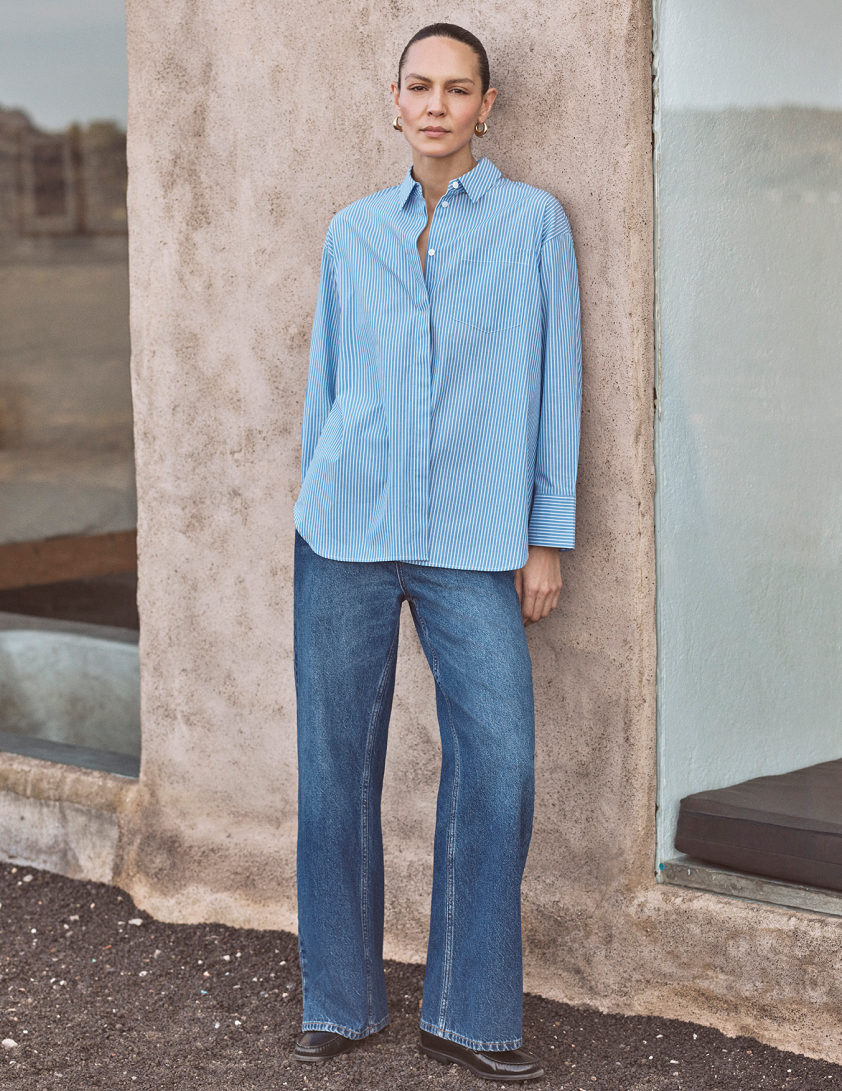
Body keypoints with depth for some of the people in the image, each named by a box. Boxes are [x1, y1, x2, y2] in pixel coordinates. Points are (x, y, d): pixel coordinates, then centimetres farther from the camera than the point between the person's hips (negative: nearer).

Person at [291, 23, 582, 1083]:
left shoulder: (532, 221, 4)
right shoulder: (353, 232, 12)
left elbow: (554, 383, 3)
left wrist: (548, 537, 0)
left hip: (474, 543, -2)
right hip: (346, 532, 2)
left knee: (496, 764, -7)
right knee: (335, 765, 4)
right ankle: (339, 999, 18)